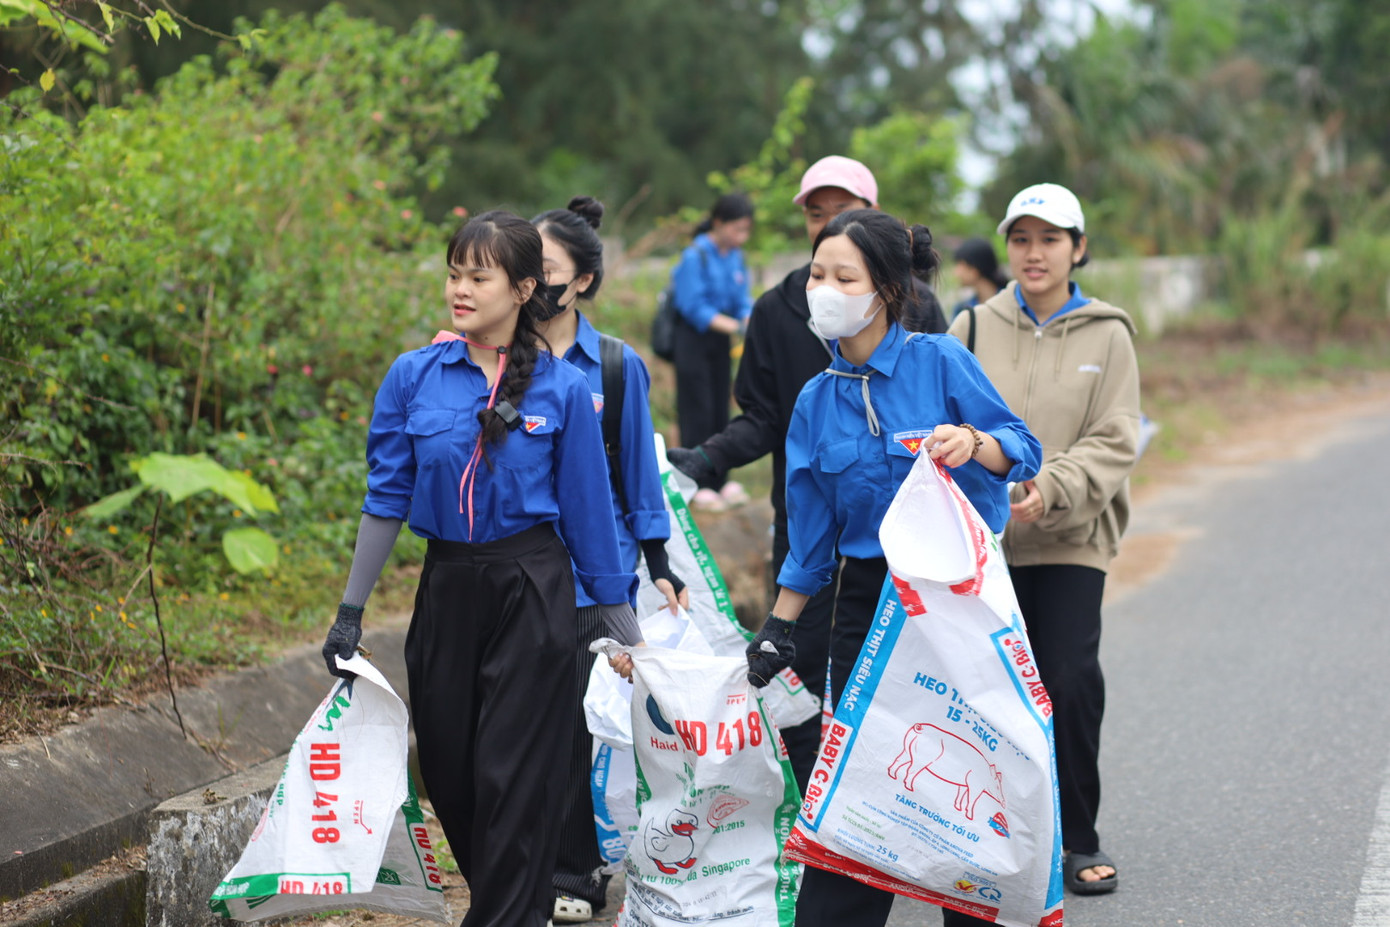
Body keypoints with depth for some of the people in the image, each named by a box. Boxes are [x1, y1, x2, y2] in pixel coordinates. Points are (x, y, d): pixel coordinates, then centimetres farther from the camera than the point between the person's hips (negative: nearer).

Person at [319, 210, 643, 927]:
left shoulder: (564, 389, -4)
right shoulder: (414, 376, 0)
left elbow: (588, 515, 0)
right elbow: (387, 495, 5)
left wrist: (625, 632, 3)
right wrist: (350, 611, 4)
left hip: (533, 592, -3)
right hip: (448, 588, 3)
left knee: (513, 775, -4)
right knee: (447, 771, 9)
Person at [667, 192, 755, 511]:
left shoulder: (736, 257, 4)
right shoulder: (695, 257, -16)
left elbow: (742, 302, 6)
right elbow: (694, 308, -19)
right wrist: (734, 326, -25)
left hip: (720, 340, 6)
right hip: (693, 339, -6)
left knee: (720, 409, 10)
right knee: (697, 410, -4)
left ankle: (719, 480, 18)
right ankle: (697, 486, 1)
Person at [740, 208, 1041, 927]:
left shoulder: (939, 360, -5)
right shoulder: (818, 401, 7)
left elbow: (1022, 449, -6)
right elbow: (809, 531, 12)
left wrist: (973, 444, -27)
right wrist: (778, 628, 11)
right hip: (866, 595, 3)